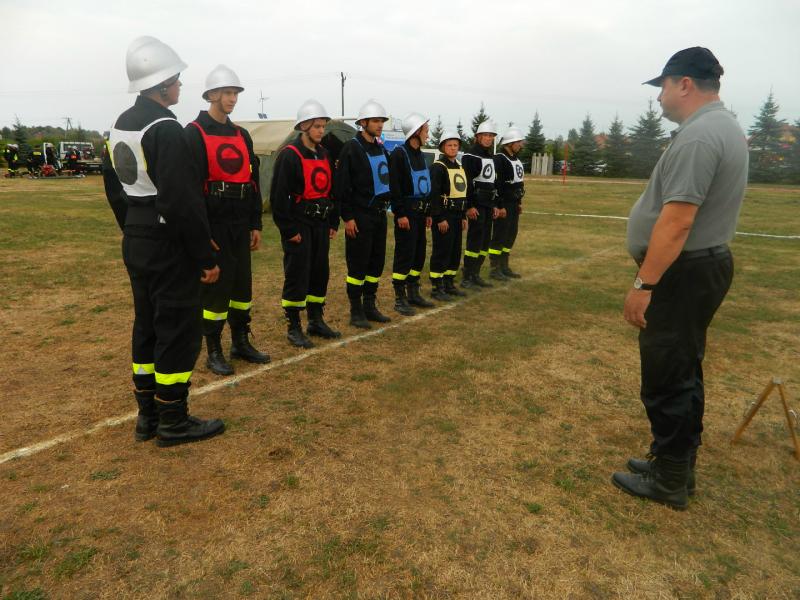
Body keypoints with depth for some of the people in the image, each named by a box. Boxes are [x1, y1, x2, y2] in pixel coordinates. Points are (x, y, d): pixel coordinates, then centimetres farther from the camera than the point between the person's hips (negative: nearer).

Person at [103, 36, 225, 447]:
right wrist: (206, 258, -18)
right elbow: (184, 202, -23)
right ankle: (173, 421, 10)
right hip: (168, 247, -9)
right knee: (178, 329, 0)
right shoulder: (165, 129, -17)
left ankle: (147, 416, 25)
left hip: (135, 244, 9)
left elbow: (113, 187, 18)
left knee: (147, 325, 15)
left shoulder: (120, 126, 12)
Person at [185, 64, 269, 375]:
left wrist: (256, 225, 12)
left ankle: (241, 342, 27)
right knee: (216, 287, -1)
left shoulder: (242, 135, 14)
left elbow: (253, 182, 16)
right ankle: (213, 352, 13)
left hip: (240, 225, 7)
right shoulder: (194, 133, -7)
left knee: (242, 284, 12)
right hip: (213, 225, -7)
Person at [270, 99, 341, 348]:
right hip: (299, 224, -7)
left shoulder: (324, 154, 12)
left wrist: (333, 222, 13)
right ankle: (293, 328, 8)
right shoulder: (289, 155, -11)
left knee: (320, 271, 11)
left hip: (321, 223, 7)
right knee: (297, 274, -3)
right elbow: (278, 195, -15)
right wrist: (289, 229, -16)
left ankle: (316, 321, 25)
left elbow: (330, 189, 18)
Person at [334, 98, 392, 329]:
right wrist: (347, 217, -16)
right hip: (360, 216, -8)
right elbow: (342, 185, -14)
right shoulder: (351, 148, -10)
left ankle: (370, 306, 23)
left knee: (377, 262, 11)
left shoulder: (381, 149, 14)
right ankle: (356, 311, 9)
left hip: (379, 215, 8)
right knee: (358, 264, -1)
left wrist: (385, 207, 15)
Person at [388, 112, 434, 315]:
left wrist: (428, 212, 19)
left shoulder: (420, 154, 16)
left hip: (420, 212, 9)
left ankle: (413, 293, 23)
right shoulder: (399, 154, -11)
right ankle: (400, 299, 3)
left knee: (419, 253, 12)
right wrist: (400, 214, -20)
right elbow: (394, 187, -17)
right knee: (404, 254, -5)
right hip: (406, 212, -9)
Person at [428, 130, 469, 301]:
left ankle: (449, 284, 24)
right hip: (443, 217, -8)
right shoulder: (438, 167, -10)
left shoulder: (460, 167, 15)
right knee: (441, 252, -3)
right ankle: (437, 288, 5)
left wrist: (464, 216, 17)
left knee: (455, 252, 12)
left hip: (457, 216, 8)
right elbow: (434, 194, -16)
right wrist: (440, 219, -19)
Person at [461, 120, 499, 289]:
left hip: (488, 205, 9)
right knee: (475, 241, -9)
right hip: (476, 205, -9)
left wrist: (495, 205, 18)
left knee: (485, 241, 11)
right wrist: (470, 206, -21)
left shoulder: (491, 157, 18)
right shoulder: (470, 156, -10)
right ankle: (466, 278, -3)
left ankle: (475, 275, 20)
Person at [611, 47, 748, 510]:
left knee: (667, 379, -1)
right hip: (707, 263, 11)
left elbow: (678, 220, -26)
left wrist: (644, 284, -24)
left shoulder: (698, 134, -18)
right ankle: (678, 465, 30)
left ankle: (669, 481, 12)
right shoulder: (726, 126, 16)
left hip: (684, 272, -11)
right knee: (684, 373, 17)